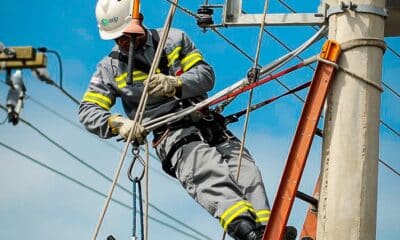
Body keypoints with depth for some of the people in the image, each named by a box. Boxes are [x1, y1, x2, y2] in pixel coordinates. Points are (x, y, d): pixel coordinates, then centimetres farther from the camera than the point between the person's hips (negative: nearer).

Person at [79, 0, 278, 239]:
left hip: (206, 123, 4)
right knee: (206, 167, -36)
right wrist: (118, 123, -16)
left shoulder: (175, 39, 14)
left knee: (245, 169, -25)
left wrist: (175, 84, -16)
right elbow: (88, 111, 6)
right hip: (171, 135, -4)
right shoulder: (110, 67, 13)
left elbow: (206, 75, 5)